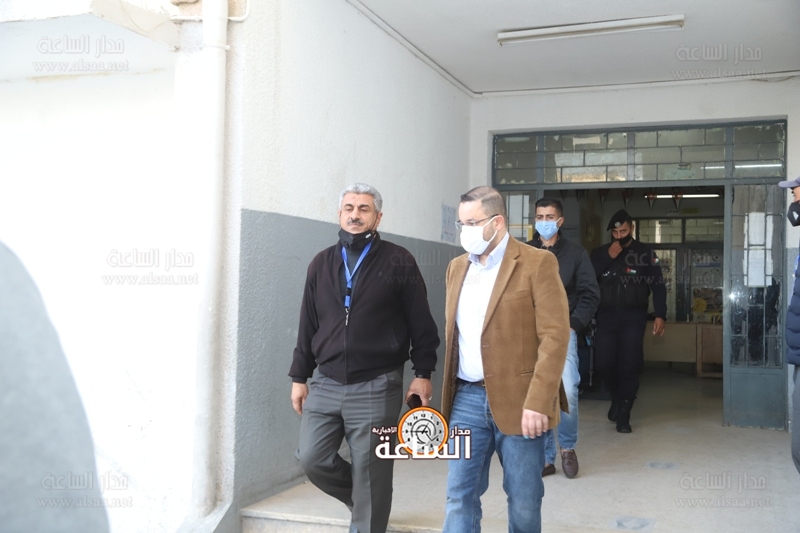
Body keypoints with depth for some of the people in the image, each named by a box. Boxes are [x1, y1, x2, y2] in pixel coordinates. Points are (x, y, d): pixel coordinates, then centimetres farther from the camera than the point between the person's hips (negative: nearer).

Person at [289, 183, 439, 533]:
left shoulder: (398, 262, -2)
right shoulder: (321, 263, 10)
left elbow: (421, 323, -2)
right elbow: (308, 326, 12)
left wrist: (423, 373, -5)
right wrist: (299, 376, 11)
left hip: (377, 387, -4)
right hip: (326, 383, 4)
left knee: (369, 476, 1)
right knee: (312, 459, 3)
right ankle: (365, 500, 30)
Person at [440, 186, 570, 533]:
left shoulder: (537, 264, -8)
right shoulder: (457, 267, 11)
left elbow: (555, 336, -13)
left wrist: (538, 403, -19)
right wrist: (450, 392, 13)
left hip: (518, 401, -4)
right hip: (467, 399, 5)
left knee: (524, 500, 9)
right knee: (459, 495, 4)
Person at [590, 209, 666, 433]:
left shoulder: (645, 253, 4)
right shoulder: (601, 252, 9)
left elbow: (658, 285, 2)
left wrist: (660, 315, -8)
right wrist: (608, 258, -11)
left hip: (633, 316, -2)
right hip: (606, 316, 2)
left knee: (630, 364, -7)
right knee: (603, 363, -3)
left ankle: (624, 413, 4)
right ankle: (617, 397, 26)